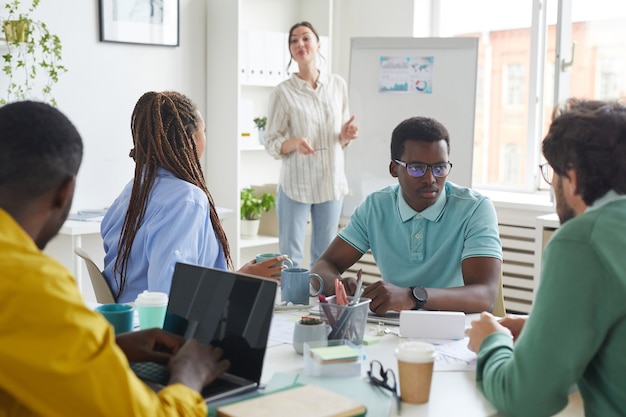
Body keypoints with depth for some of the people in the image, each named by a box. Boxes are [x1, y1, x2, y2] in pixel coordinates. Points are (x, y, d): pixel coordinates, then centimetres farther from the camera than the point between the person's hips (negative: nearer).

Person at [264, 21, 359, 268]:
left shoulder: (338, 85, 3)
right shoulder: (283, 92, -8)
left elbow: (342, 138, 11)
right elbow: (271, 143, -6)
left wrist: (346, 135, -11)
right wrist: (294, 143, -25)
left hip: (332, 181, 4)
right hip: (296, 184, -3)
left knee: (325, 255, 13)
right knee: (290, 256, 2)